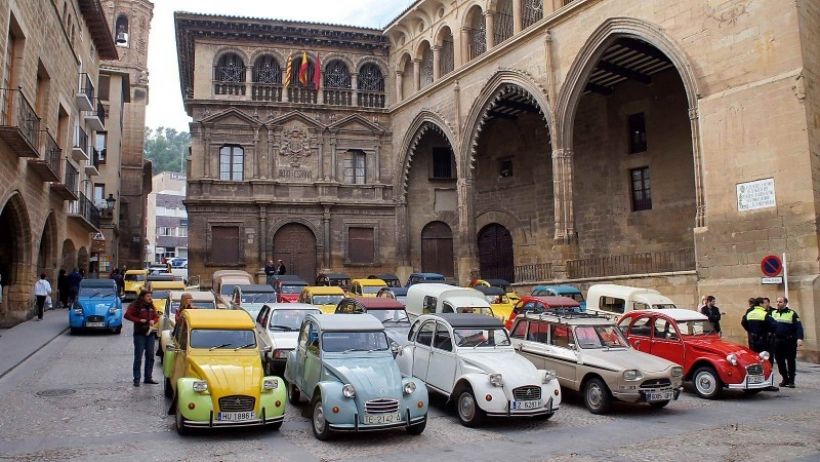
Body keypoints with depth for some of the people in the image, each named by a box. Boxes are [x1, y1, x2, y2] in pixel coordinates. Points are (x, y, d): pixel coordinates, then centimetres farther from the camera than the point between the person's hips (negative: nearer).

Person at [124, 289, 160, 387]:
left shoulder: (151, 306, 12)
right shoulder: (135, 306, -5)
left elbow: (156, 316, 18)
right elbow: (127, 315, -14)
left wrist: (153, 321, -4)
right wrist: (139, 320, -19)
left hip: (150, 333, 6)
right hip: (139, 334, -6)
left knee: (150, 356, 8)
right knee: (138, 357, -4)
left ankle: (148, 378, 17)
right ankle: (136, 379, 2)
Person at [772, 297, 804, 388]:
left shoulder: (792, 313, -1)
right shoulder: (773, 313, 10)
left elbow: (799, 327, -7)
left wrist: (799, 338, -19)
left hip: (790, 341, -3)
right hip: (777, 341, 3)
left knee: (791, 361, 2)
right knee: (780, 361, 6)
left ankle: (791, 380, 10)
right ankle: (785, 379, 17)